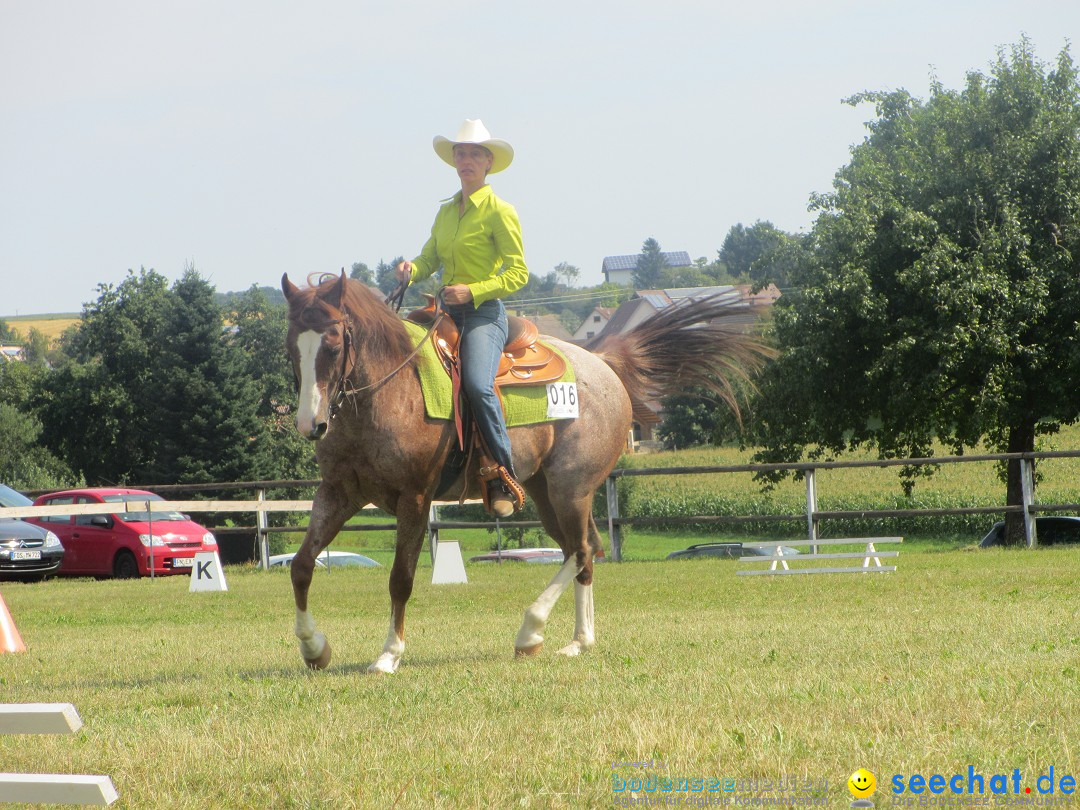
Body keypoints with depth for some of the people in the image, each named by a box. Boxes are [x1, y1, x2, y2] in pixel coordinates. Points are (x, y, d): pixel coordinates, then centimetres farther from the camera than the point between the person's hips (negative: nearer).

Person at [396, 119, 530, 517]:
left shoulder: (499, 211, -5)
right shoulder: (446, 211, 15)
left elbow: (517, 274, -8)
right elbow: (431, 257, 20)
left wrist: (472, 291, -19)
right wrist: (412, 269, -4)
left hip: (484, 312, -8)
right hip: (447, 311, 8)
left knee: (477, 384, -30)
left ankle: (505, 478, -24)